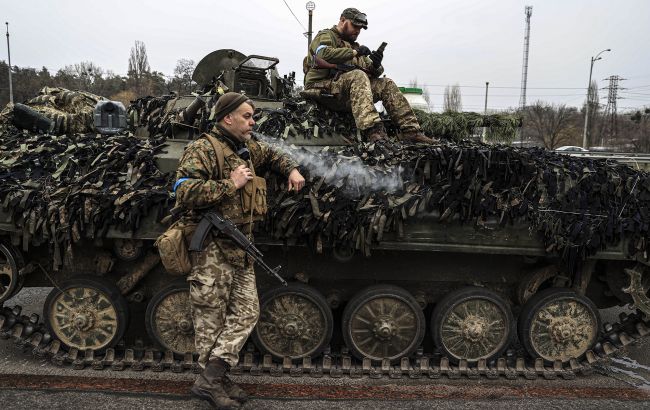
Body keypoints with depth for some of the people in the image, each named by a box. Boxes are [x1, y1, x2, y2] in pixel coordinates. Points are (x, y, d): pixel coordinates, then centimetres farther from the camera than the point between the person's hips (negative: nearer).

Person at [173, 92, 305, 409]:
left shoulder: (247, 148, 14)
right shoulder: (203, 149, -11)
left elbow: (271, 155, 35)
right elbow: (185, 192, -24)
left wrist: (292, 169, 16)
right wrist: (230, 184, -20)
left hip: (240, 248, 8)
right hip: (212, 248, -8)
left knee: (247, 312, 6)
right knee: (211, 317, 3)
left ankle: (213, 376, 14)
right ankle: (210, 380, 17)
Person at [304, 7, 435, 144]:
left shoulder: (354, 45, 30)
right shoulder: (325, 36, 8)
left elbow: (373, 72, 21)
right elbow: (324, 55, -18)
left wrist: (376, 65, -3)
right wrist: (354, 52, -13)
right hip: (323, 87, -7)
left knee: (387, 84, -4)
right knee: (358, 76, -33)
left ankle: (410, 131, -13)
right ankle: (373, 132, -50)